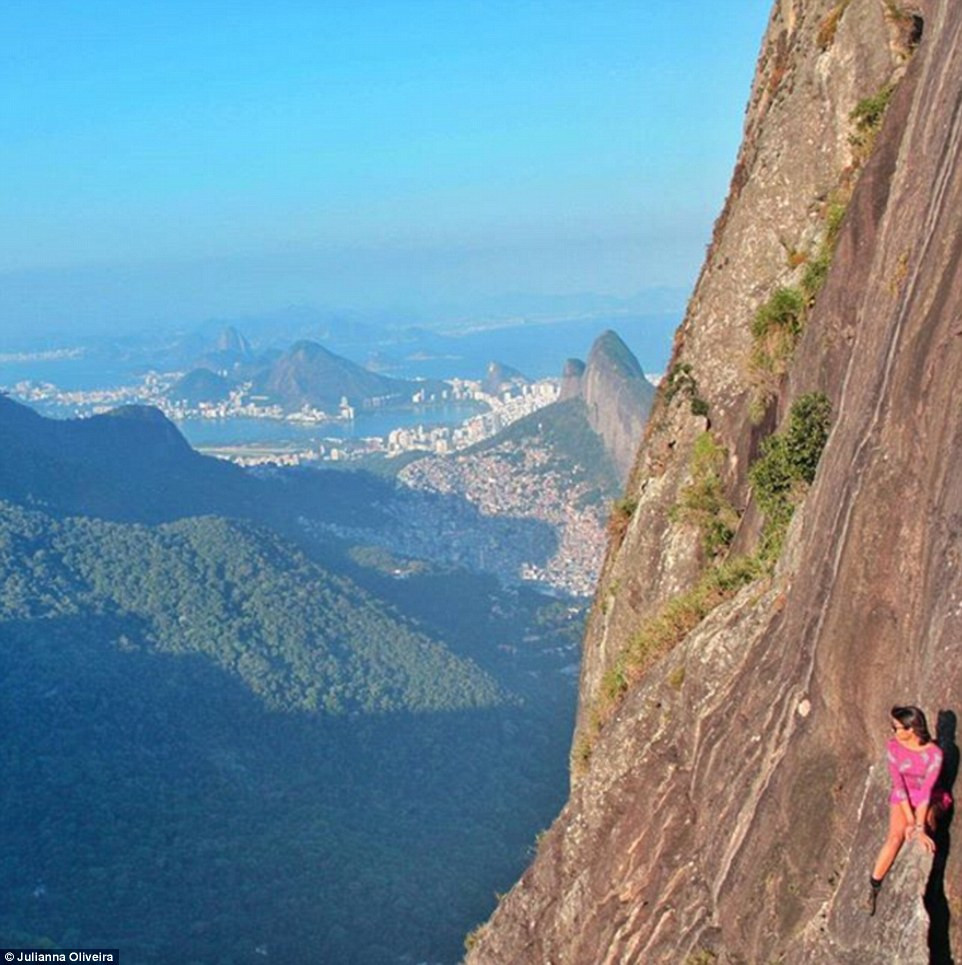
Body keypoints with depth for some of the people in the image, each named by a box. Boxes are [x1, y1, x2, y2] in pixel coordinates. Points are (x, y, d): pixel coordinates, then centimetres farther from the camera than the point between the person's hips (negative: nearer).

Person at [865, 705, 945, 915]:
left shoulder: (934, 753, -21)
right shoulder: (893, 746, -14)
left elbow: (927, 789, -25)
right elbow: (898, 784, -15)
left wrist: (920, 826, -30)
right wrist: (910, 821, -21)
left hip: (926, 800, 0)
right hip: (902, 797, 0)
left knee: (924, 842, -31)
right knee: (896, 837, -26)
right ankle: (873, 888, -24)